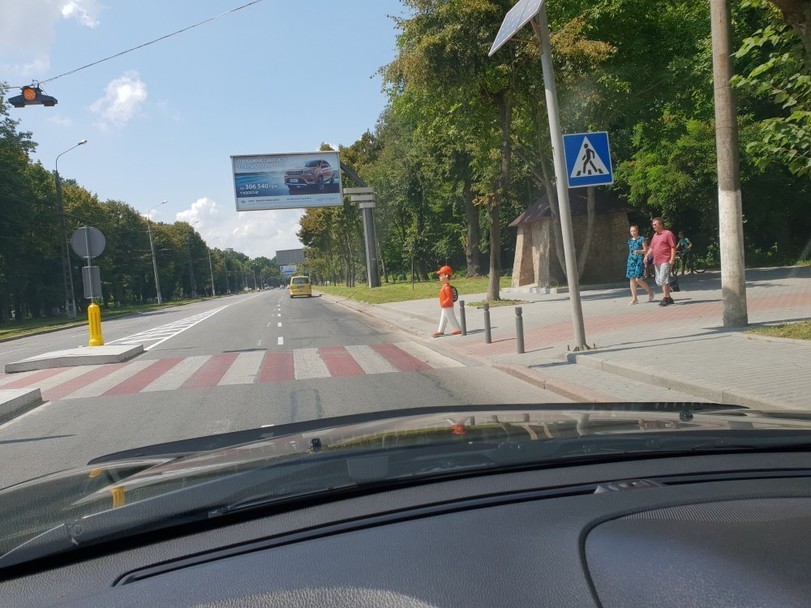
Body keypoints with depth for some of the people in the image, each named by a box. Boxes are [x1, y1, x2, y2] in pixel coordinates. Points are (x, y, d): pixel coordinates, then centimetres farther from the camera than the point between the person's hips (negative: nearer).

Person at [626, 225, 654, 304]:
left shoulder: (642, 239, -2)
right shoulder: (630, 240, 15)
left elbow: (646, 250, -4)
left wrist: (638, 251, -22)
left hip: (639, 260, -6)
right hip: (631, 260, 6)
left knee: (638, 279, -12)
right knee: (632, 279, 0)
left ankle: (650, 291, 13)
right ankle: (634, 298, 4)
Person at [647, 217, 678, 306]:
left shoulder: (668, 233, -5)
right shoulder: (655, 235, 18)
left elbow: (673, 247, -9)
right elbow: (652, 248, 23)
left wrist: (672, 259, -17)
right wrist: (647, 255, 8)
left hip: (665, 261, -8)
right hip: (656, 262, 8)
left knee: (664, 279, -13)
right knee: (659, 281, 9)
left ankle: (665, 298, -9)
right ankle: (668, 298, 18)